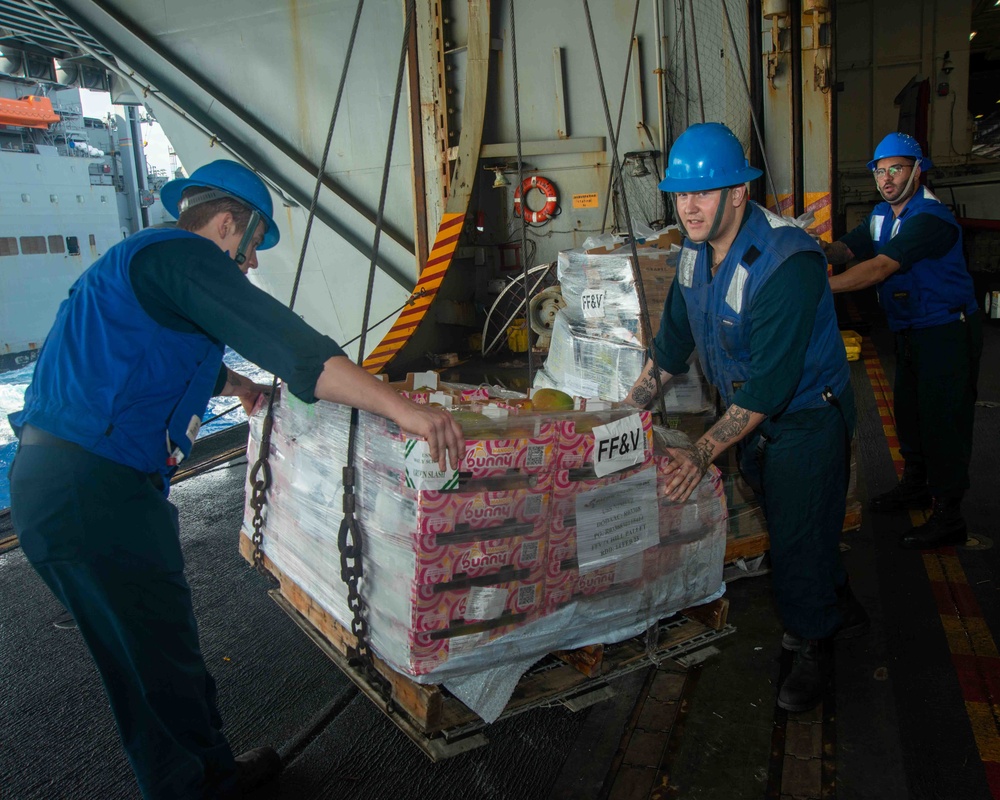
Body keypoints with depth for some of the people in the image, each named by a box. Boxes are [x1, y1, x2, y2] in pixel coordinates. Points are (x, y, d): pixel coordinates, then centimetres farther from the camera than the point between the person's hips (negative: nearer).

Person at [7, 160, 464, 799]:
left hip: (54, 477, 11)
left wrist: (233, 383, 49)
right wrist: (404, 410, -27)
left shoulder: (141, 258, 21)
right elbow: (287, 342, -25)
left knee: (165, 645, 20)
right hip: (93, 490, -11)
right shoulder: (184, 254, -12)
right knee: (159, 668, 3)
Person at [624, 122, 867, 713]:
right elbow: (672, 342, 7)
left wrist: (705, 451, -35)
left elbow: (770, 383, -33)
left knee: (800, 536, 0)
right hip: (750, 414, 8)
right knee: (783, 522, 20)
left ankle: (816, 646, 27)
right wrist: (628, 411, 6)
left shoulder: (786, 261, -31)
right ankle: (842, 609, 45)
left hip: (807, 416, -7)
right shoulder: (695, 251, -5)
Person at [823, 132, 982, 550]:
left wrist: (821, 286, -38)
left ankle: (948, 516, 2)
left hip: (948, 331, -9)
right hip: (910, 329, 9)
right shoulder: (882, 215, 8)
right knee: (908, 410, 18)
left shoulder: (930, 217, -22)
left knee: (943, 419, -6)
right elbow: (844, 248, 3)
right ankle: (915, 485, 36)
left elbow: (880, 268, -32)